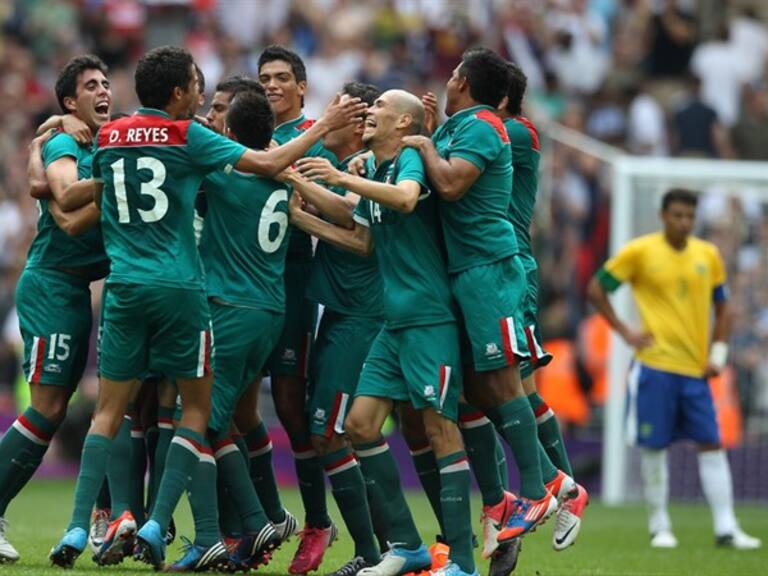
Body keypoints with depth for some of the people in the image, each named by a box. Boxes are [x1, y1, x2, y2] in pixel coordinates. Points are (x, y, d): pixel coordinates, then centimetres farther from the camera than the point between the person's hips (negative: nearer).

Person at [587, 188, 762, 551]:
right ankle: (659, 527, 12)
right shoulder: (640, 252, -3)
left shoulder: (708, 255, 8)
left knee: (712, 445, -1)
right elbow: (596, 289, 2)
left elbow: (722, 306, 18)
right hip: (655, 365, -3)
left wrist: (718, 353, 6)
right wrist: (624, 331, -5)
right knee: (654, 447, 0)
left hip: (696, 369, 3)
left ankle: (726, 529, -1)